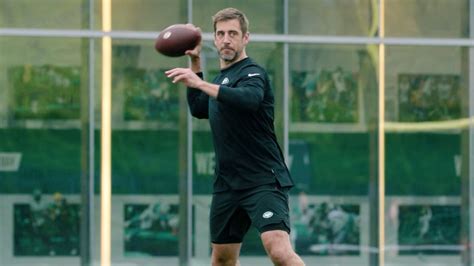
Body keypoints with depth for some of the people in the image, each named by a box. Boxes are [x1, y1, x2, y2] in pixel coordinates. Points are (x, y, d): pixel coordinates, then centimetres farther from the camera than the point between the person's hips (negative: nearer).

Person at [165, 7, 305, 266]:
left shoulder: (252, 73, -10)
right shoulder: (221, 78, 17)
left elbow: (250, 99, -33)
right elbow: (198, 109, 31)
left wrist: (200, 84, -40)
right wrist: (195, 63, 22)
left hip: (263, 180, -9)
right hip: (227, 183, 9)